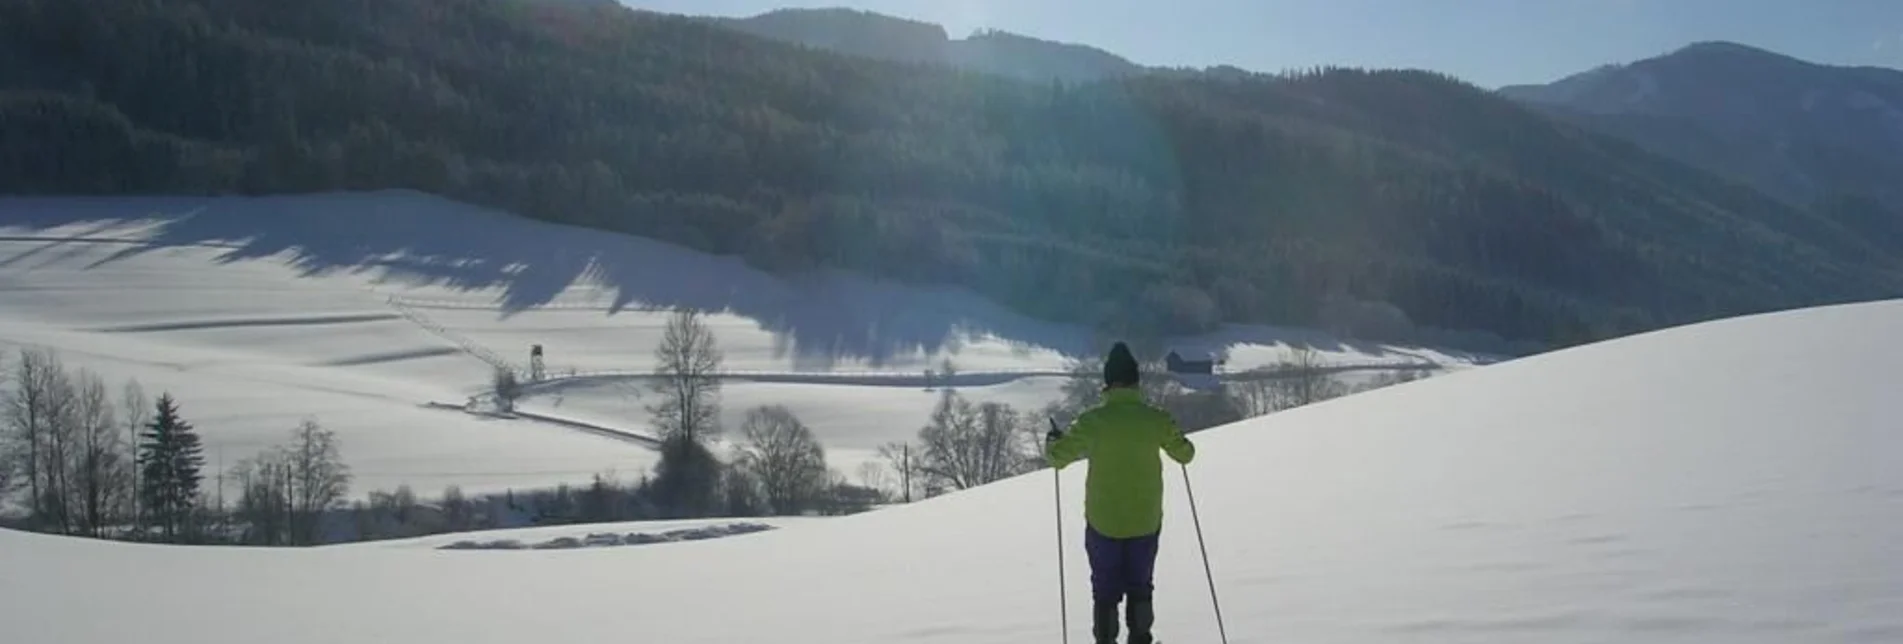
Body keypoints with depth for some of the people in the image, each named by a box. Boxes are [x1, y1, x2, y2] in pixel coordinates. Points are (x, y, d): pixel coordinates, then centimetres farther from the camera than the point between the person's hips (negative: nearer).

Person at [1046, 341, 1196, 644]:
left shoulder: (1093, 420, -13)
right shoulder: (1156, 419, -9)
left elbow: (1058, 457, -7)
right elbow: (1185, 454, 6)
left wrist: (1051, 441, 15)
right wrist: (1177, 440, 28)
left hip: (1103, 522, -1)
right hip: (1145, 521, 1)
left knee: (1106, 589, 12)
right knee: (1140, 586, 17)